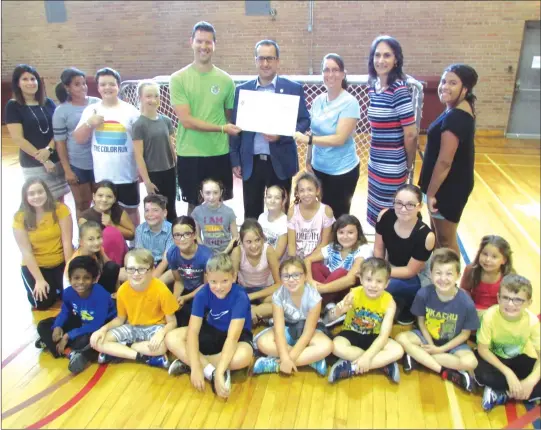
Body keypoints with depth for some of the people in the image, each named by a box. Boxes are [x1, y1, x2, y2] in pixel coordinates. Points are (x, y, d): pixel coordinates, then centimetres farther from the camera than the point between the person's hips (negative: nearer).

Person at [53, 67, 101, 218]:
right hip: (77, 164, -2)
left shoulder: (97, 103, 2)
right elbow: (60, 142, -4)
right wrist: (67, 170, -6)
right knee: (83, 205, 10)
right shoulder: (61, 111, -5)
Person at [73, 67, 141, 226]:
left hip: (127, 174, -2)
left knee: (131, 209, 13)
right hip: (102, 175, 2)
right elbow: (79, 139, 4)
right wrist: (89, 123, -13)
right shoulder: (90, 110, 3)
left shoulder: (131, 111, -3)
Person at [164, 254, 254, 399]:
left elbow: (232, 336, -35)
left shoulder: (240, 296, -28)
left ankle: (187, 363, -22)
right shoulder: (202, 294, -19)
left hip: (237, 336, -3)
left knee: (243, 356, -38)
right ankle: (210, 371, -25)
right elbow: (193, 331, -23)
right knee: (171, 338, -17)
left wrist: (220, 372, -44)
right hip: (212, 332, 3)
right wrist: (195, 367, -34)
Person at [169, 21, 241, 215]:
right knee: (194, 206, 10)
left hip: (220, 154, 2)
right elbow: (186, 120, -12)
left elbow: (231, 119, 10)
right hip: (189, 155, -2)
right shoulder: (178, 79, -3)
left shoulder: (226, 80, 3)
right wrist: (222, 128, -17)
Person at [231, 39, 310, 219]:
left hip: (280, 162, -1)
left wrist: (281, 135, -18)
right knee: (251, 214, 10)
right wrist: (235, 160, 2)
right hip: (251, 163, 2)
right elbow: (235, 126, 7)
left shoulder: (294, 88, 0)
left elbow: (304, 121, -1)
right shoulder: (242, 89, 5)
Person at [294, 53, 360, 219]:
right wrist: (309, 159, 6)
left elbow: (340, 138, -23)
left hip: (342, 171, -5)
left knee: (338, 216, 9)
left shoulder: (350, 103, -16)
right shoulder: (318, 100, 2)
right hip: (319, 168, 5)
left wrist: (307, 139, -26)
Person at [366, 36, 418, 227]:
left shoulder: (399, 90, -17)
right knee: (377, 218, 17)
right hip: (375, 165, 7)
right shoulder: (373, 86, 7)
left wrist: (409, 165, -2)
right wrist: (374, 161, 12)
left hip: (392, 169, -7)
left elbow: (410, 134, -14)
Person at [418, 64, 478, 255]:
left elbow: (444, 162, -25)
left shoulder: (454, 118, -25)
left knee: (446, 239, 5)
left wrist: (430, 193, -17)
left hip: (449, 187, -10)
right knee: (437, 232, 24)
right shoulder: (461, 111, 7)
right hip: (452, 184, 10)